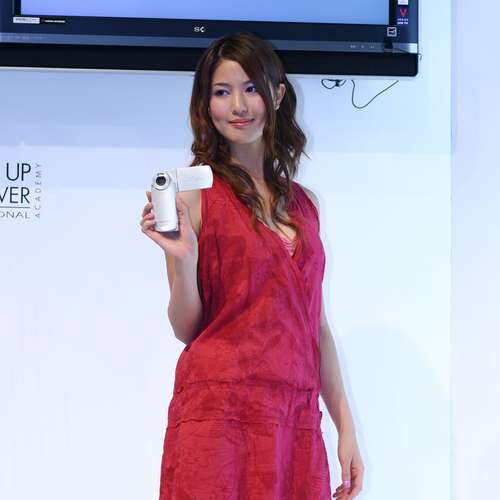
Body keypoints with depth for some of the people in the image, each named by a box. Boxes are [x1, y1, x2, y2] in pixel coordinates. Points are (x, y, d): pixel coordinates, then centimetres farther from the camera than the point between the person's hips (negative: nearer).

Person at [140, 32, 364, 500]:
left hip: (296, 419, 4)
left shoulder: (305, 204, 12)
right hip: (220, 410, -4)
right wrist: (182, 258, -18)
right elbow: (186, 329, -1)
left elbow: (316, 325, 15)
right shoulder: (194, 192, -1)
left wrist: (346, 428, 11)